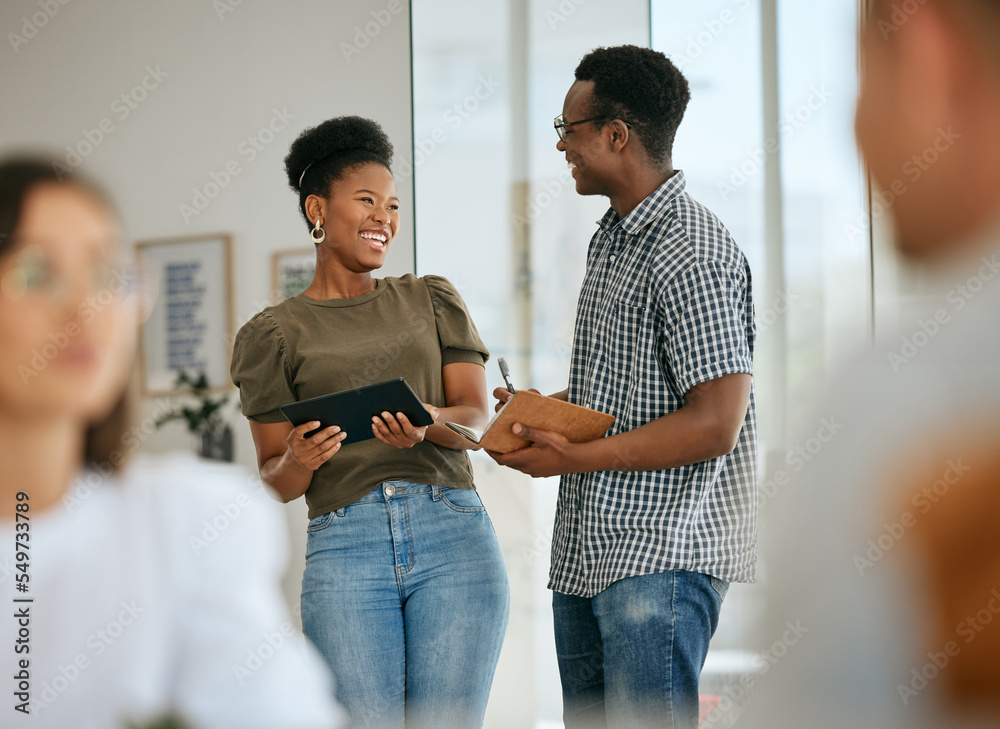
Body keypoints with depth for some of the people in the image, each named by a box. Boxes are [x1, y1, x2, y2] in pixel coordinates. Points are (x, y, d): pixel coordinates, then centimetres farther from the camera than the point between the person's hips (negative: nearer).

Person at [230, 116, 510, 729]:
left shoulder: (432, 300, 17)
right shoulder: (273, 334, 11)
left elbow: (477, 418, 6)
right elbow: (277, 480, 9)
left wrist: (427, 424, -16)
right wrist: (298, 460, -15)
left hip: (454, 537, 1)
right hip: (345, 546, -1)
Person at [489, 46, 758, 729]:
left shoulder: (691, 254, -15)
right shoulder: (610, 239, 17)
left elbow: (715, 424, -21)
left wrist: (576, 457, -18)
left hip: (660, 554, -10)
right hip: (586, 553, 10)